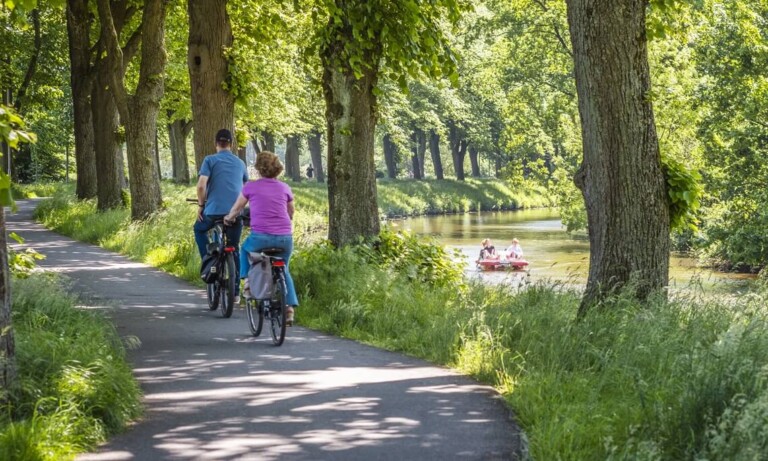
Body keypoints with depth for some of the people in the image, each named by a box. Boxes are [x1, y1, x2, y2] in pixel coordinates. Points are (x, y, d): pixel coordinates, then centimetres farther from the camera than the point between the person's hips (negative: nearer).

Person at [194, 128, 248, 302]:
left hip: (214, 211, -3)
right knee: (234, 251, 13)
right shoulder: (240, 163, 14)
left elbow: (201, 185, -11)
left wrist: (200, 205, 3)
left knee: (199, 229, 28)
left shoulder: (210, 160, 0)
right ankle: (235, 292, 11)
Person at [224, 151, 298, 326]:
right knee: (284, 271, 23)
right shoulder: (285, 188, 10)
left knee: (245, 250, 32)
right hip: (285, 239, 2)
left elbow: (236, 209, 18)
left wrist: (228, 218, 39)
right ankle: (289, 308, 9)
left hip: (261, 237, -2)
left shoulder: (251, 187, 3)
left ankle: (248, 280, 18)